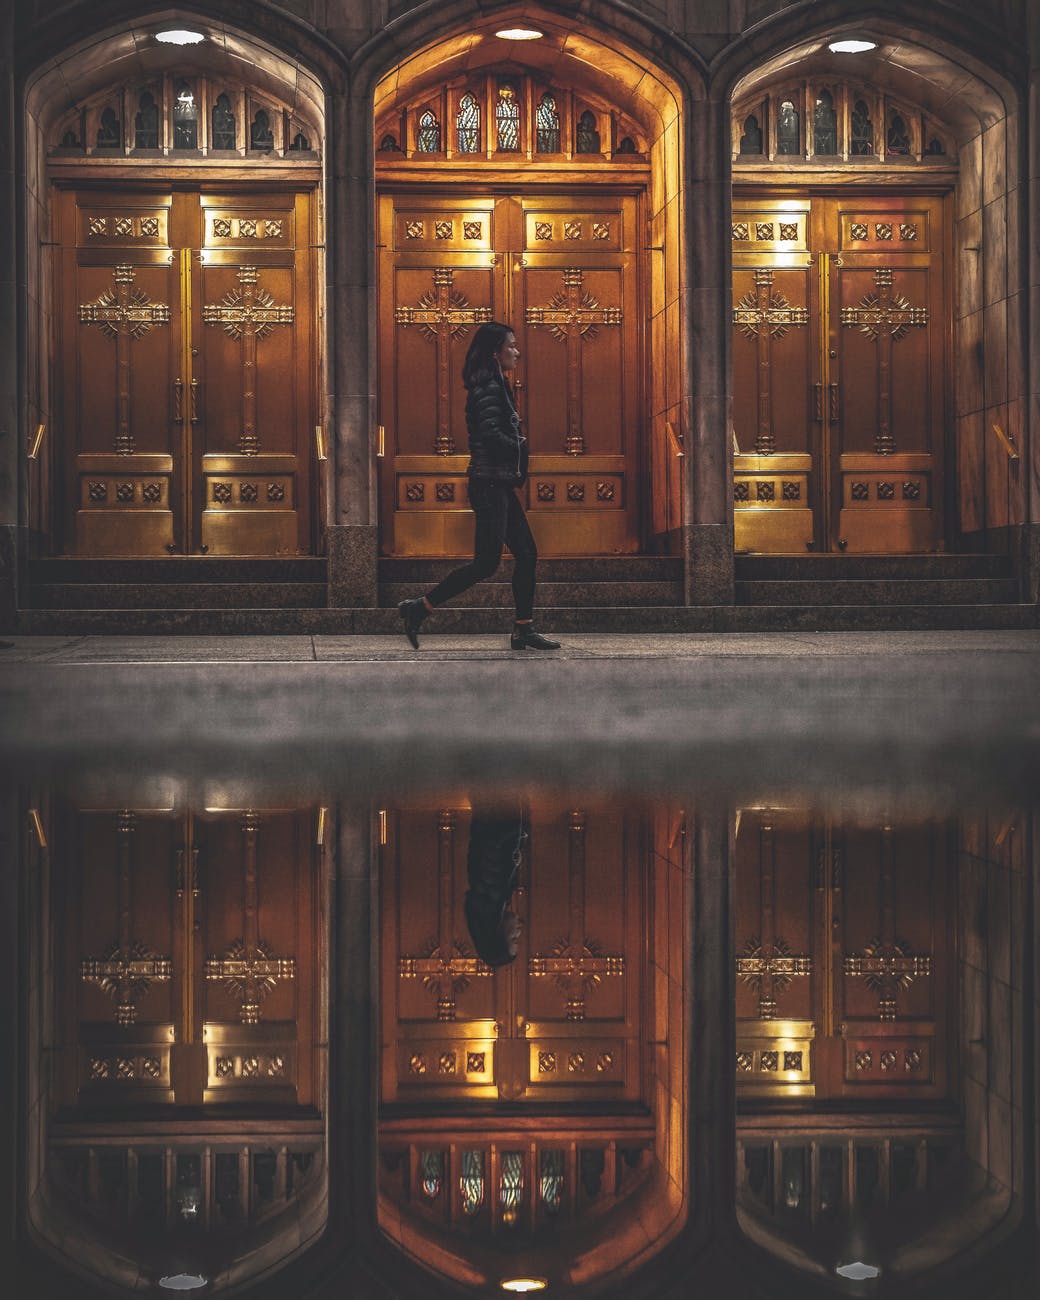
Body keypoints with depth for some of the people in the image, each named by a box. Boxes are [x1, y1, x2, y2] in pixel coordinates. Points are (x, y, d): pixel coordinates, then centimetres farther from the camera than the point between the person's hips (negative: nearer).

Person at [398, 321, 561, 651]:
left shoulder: (496, 386, 17)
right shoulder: (488, 389, -14)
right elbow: (492, 435, -24)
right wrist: (521, 449, -9)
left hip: (499, 486, 10)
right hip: (490, 484, -10)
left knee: (526, 553, 8)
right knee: (486, 562, -8)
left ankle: (524, 630, 11)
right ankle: (419, 608, -1)